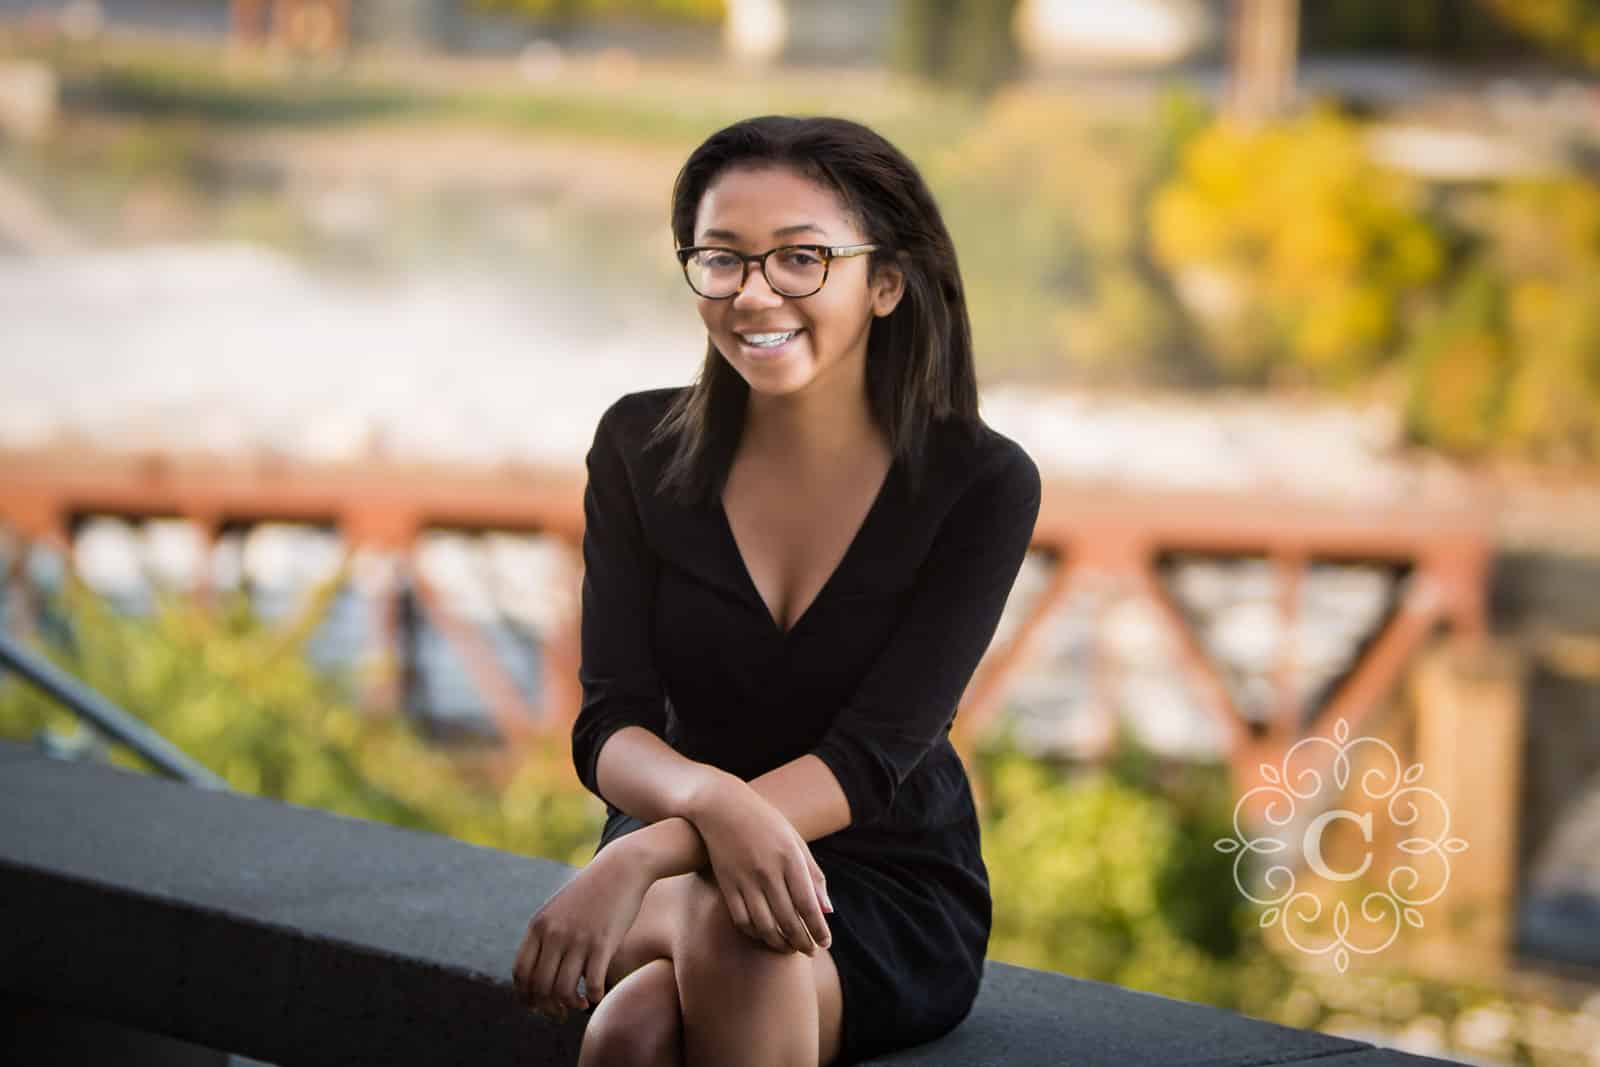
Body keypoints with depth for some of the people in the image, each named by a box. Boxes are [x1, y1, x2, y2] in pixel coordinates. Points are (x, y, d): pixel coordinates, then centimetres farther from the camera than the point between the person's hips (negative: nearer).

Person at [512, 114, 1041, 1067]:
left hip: (889, 897, -1)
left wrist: (639, 858, -33)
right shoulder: (641, 447, -2)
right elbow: (611, 727, -9)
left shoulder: (983, 483, -10)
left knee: (730, 931, -36)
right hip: (675, 875, 1)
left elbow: (872, 756, -18)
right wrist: (714, 801, -34)